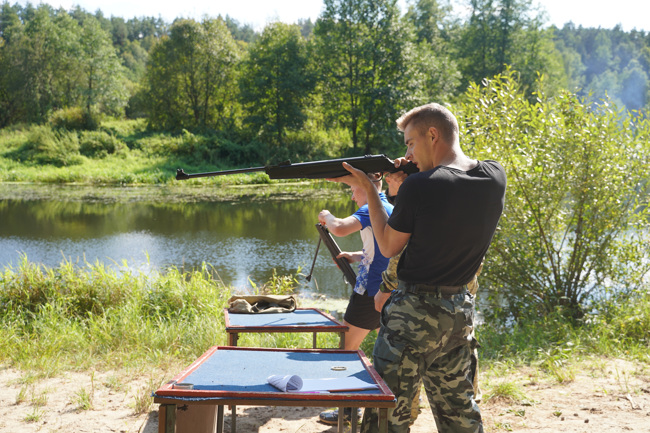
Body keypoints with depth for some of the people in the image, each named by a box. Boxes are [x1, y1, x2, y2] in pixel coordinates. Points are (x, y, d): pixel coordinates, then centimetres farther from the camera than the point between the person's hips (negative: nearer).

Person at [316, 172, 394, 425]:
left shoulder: (371, 210, -13)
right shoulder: (392, 210, 15)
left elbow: (340, 228, -31)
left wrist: (327, 217, -10)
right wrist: (356, 256, 15)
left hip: (371, 292, -9)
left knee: (346, 349, 1)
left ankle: (348, 408, 4)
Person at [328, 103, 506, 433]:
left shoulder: (419, 187, -20)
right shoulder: (495, 177, -2)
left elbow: (389, 247, -7)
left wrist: (367, 189, 0)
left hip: (413, 313, -7)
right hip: (461, 312, 7)